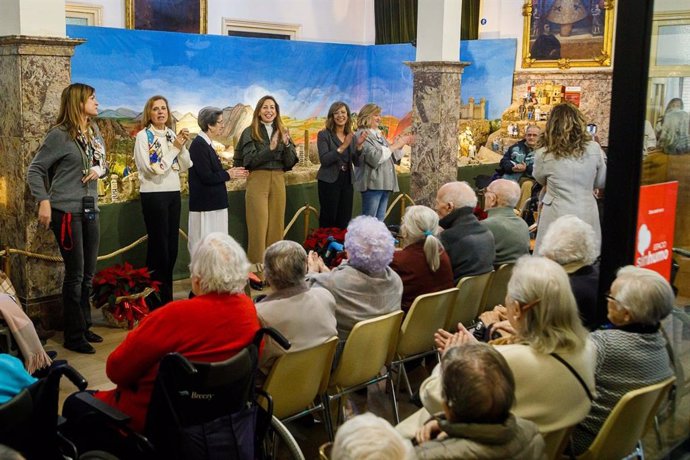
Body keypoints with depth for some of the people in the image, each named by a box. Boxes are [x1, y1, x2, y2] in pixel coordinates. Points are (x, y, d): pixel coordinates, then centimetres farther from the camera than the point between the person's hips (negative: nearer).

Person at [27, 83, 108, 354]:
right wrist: (43, 201, -19)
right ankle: (74, 336, 9)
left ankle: (84, 326, 27)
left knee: (88, 274, 13)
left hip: (90, 211, 7)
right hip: (66, 212, -7)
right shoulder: (59, 135, -11)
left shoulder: (95, 134, 10)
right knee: (75, 274, -3)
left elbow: (104, 165, 21)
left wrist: (99, 169, -3)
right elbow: (35, 171, -8)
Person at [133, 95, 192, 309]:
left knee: (172, 246, 10)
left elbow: (185, 166, 9)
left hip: (173, 194, 6)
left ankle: (166, 299, 21)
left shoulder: (171, 134, 10)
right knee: (158, 246, -2)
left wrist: (182, 146, -6)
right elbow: (154, 168, -18)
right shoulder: (143, 136, -8)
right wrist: (174, 147, -13)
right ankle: (155, 301, 8)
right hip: (154, 195, -6)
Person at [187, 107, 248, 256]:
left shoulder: (206, 144, 12)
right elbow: (207, 177, -21)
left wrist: (231, 173, 4)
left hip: (213, 203, 10)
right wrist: (228, 174, -8)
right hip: (205, 204, -10)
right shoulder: (199, 145, -16)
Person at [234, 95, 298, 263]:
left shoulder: (282, 132, 10)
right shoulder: (250, 132, 0)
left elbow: (290, 162, 4)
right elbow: (249, 161, -11)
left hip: (278, 182, 4)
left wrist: (286, 144, -13)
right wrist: (270, 148, -21)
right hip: (257, 181, -4)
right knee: (259, 228, -5)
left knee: (276, 227, 5)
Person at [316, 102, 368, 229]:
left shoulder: (351, 136, 9)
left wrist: (359, 145, -12)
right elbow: (324, 160, -17)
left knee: (344, 221, 7)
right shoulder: (324, 134, -6)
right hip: (329, 181, -5)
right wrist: (343, 146, -25)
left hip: (347, 181, 5)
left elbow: (357, 162, 4)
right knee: (328, 220, -3)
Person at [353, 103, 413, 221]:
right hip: (372, 184, -8)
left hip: (384, 183, 8)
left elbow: (393, 157, 19)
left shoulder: (379, 134, 18)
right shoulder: (362, 135, -6)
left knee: (379, 221, 10)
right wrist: (394, 146, -14)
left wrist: (401, 144, 3)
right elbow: (374, 157, -18)